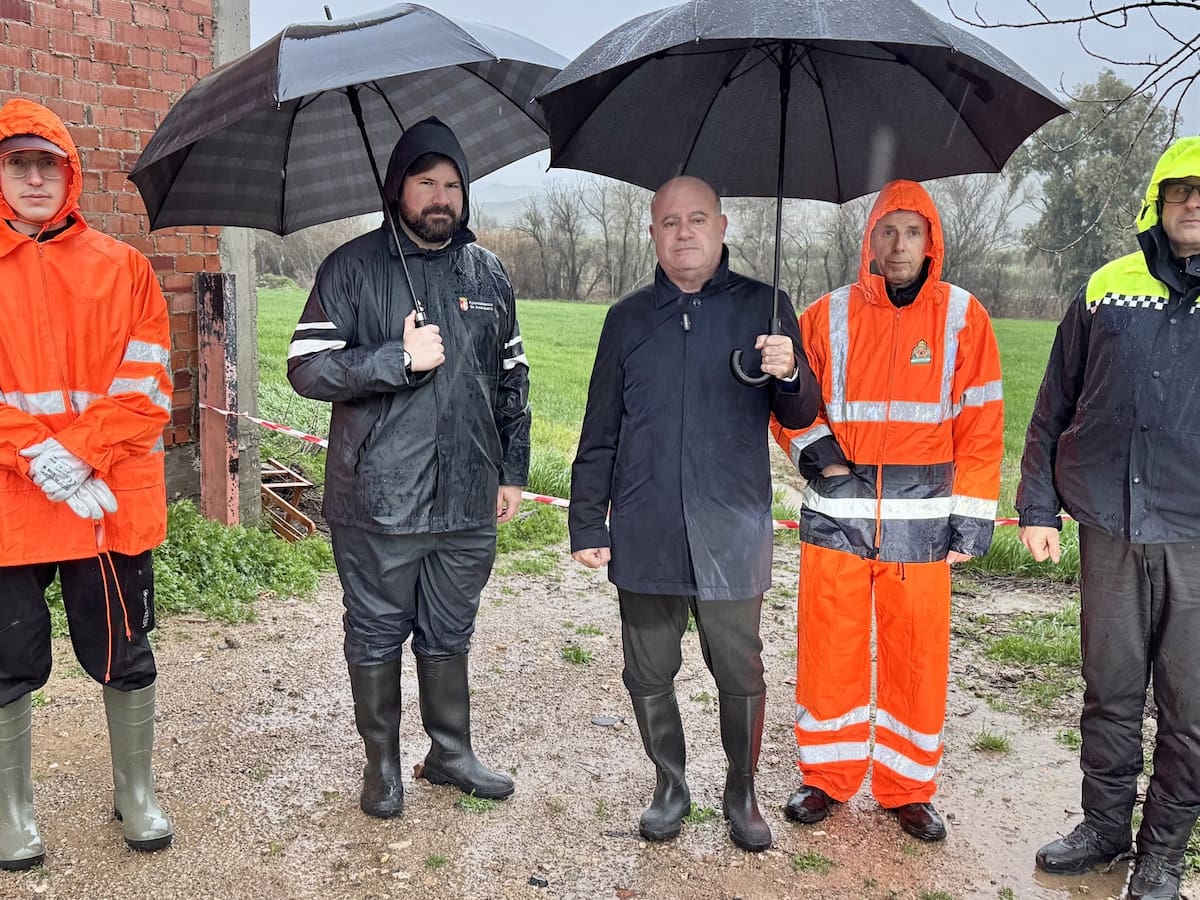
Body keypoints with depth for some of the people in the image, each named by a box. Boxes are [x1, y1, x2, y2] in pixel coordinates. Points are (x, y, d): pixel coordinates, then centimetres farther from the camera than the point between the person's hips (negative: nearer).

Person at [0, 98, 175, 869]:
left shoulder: (123, 268, 4)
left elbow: (146, 386, -3)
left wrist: (76, 458, -14)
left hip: (113, 503, 0)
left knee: (124, 656, 11)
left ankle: (137, 793, 30)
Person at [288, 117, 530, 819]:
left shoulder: (489, 274, 10)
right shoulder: (354, 268, -3)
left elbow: (512, 380, 15)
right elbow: (307, 367, -9)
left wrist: (513, 470, 12)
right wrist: (400, 359, -18)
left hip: (466, 499, 3)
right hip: (377, 502, -3)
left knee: (449, 635, 16)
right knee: (376, 635, 10)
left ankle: (452, 752, 32)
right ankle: (383, 762, 28)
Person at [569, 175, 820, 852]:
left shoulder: (763, 307, 3)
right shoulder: (629, 319, 8)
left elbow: (800, 415, 2)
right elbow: (600, 433, 10)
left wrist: (788, 374, -20)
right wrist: (587, 523, 6)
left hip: (733, 535, -1)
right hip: (644, 536, 2)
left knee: (741, 674, 7)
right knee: (649, 676, 11)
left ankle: (742, 794, 29)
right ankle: (671, 787, 32)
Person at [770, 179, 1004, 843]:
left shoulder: (962, 317, 2)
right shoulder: (830, 315, 4)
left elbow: (980, 425, 2)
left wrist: (974, 516, -3)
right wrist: (811, 443, -8)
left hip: (921, 515, 0)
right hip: (836, 510, 1)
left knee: (917, 654, 6)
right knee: (828, 647, 7)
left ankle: (908, 788, 24)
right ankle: (827, 776, 25)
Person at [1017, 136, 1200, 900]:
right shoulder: (1107, 290, 4)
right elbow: (1054, 408, 9)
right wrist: (1038, 506, 6)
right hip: (1111, 529, 1)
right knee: (1110, 692, 13)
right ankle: (1105, 824, 32)